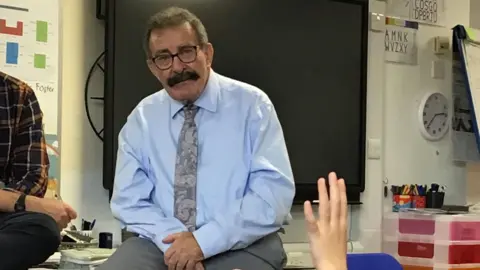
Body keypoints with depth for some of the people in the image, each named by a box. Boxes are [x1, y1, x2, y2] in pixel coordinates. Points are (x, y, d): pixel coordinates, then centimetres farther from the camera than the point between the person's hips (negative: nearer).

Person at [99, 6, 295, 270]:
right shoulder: (142, 118, 9)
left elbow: (275, 192, -10)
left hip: (241, 244, -2)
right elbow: (130, 201, 6)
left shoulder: (251, 104, -1)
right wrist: (173, 240, -13)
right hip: (162, 243, 2)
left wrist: (204, 241, -18)